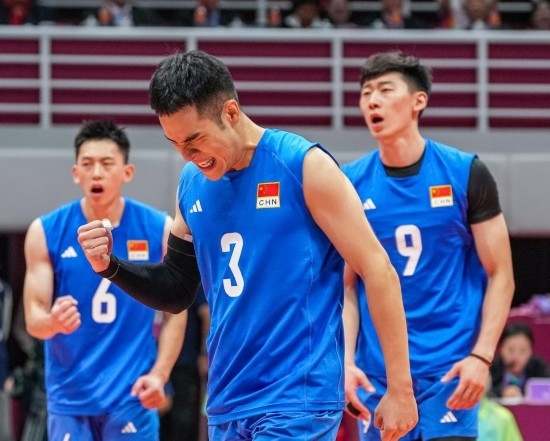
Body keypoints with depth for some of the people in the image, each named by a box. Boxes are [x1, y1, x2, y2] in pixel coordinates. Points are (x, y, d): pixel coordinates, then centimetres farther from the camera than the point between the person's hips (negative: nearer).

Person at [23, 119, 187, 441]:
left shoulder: (160, 230, -2)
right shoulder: (46, 232, -2)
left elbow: (175, 312, 4)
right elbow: (33, 318, -2)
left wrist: (159, 374, -8)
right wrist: (53, 322, -26)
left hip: (132, 396, -1)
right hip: (69, 396, 1)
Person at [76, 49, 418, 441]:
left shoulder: (305, 167, -9)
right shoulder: (192, 185, 9)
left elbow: (378, 271, -8)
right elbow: (176, 293, 20)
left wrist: (400, 389, -11)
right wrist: (111, 266, 0)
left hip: (298, 399, -7)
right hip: (227, 405, 7)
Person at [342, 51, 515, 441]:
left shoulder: (464, 173, -1)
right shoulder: (350, 183, 4)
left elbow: (500, 276, 0)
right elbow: (346, 287, 9)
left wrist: (481, 356, -11)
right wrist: (346, 362, -6)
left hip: (450, 369, -3)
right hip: (377, 375, 3)